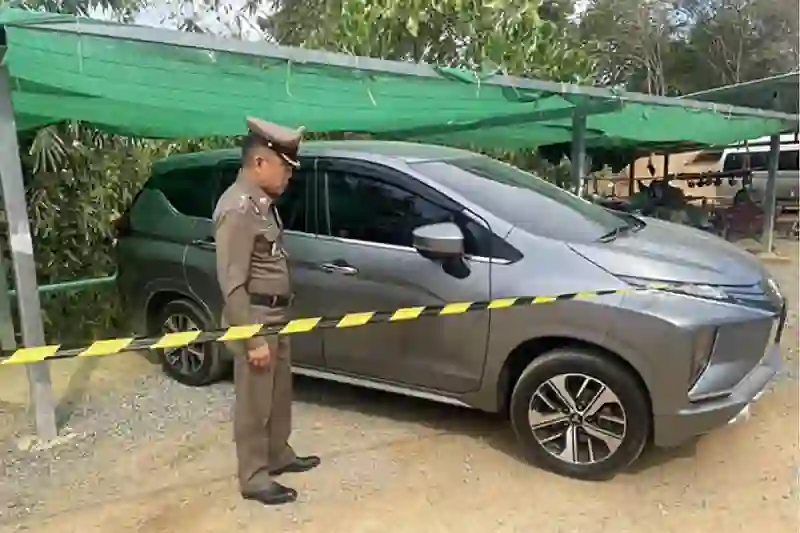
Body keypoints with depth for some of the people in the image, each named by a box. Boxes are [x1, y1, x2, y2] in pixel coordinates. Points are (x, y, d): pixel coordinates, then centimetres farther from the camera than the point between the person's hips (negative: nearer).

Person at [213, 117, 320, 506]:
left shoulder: (261, 202, 9)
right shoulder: (238, 208, -21)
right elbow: (232, 284, -23)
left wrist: (275, 323, 17)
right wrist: (253, 339, -22)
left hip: (274, 316, 10)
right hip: (254, 320, -10)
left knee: (279, 394, 21)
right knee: (254, 402, 5)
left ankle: (279, 455, 39)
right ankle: (253, 478, 20)